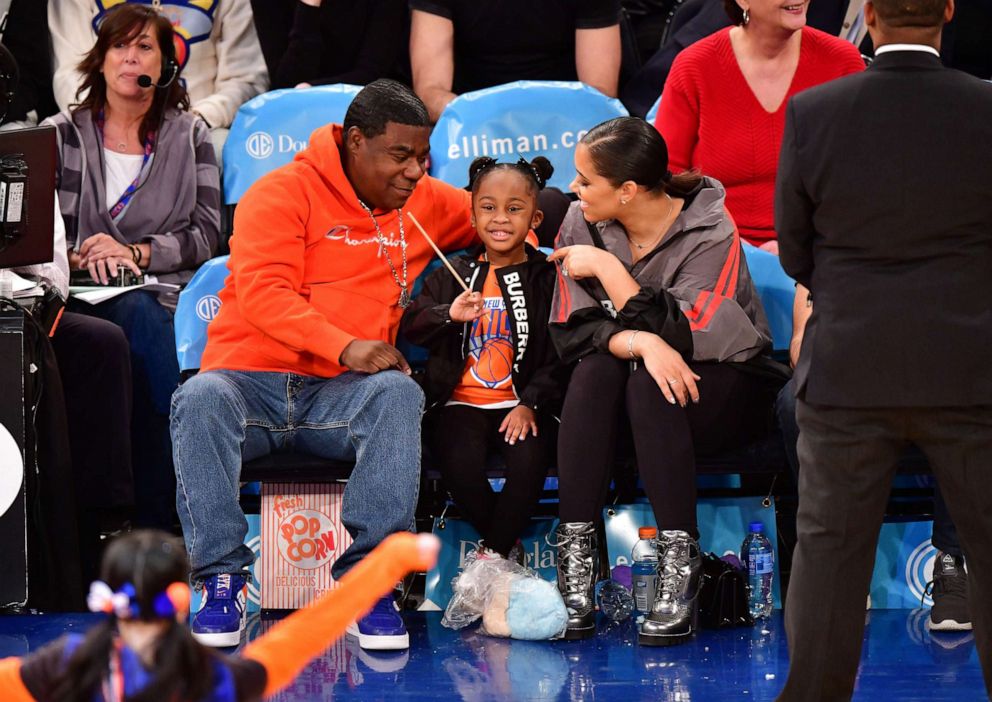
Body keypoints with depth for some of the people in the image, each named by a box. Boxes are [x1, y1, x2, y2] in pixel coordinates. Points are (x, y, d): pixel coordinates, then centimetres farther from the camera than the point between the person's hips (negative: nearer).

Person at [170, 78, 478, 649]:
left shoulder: (425, 204, 15)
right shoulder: (284, 194, -1)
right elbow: (263, 292, -13)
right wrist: (343, 346, -25)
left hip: (338, 397, 3)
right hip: (251, 382, -3)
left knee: (399, 393, -31)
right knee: (201, 400, -35)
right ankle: (224, 581, -31)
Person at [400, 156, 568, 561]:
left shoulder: (546, 279, 5)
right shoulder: (453, 276, 11)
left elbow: (558, 355, 1)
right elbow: (410, 325, 1)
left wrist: (530, 404, -13)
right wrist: (449, 314, -20)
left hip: (520, 404, -1)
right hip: (462, 402, 1)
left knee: (530, 461, -31)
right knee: (460, 464, -28)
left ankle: (494, 555, -11)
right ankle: (509, 546, -3)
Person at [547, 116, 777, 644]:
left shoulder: (710, 232, -17)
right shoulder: (582, 223, -4)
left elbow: (679, 333, -26)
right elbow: (572, 329, -10)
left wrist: (607, 268, -25)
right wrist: (639, 342, -29)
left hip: (724, 388, -3)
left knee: (649, 385, -35)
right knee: (596, 368, -30)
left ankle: (679, 565, -35)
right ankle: (575, 558, -33)